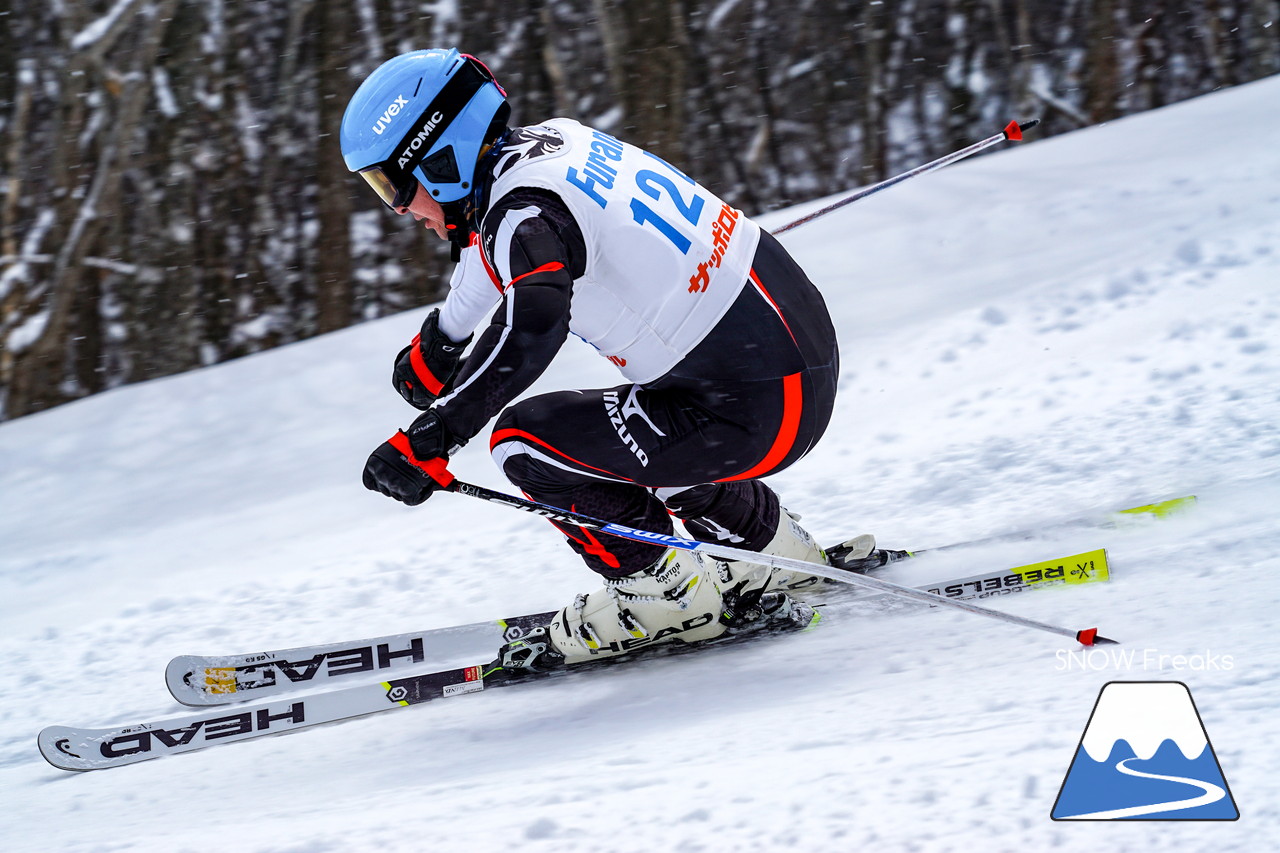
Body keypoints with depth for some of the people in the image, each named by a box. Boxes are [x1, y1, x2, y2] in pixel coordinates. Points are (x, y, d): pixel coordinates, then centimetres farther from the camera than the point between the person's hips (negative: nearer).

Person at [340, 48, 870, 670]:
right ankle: (770, 553, 35)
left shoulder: (524, 210, -17)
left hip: (764, 411, -9)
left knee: (525, 443, -6)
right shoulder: (549, 141, 10)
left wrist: (428, 443, -33)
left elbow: (529, 330, -37)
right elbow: (494, 249, 31)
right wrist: (437, 345, 45)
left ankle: (668, 595, 6)